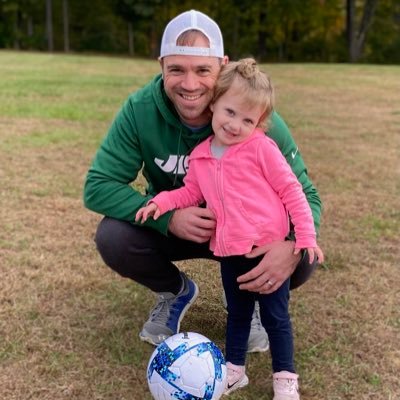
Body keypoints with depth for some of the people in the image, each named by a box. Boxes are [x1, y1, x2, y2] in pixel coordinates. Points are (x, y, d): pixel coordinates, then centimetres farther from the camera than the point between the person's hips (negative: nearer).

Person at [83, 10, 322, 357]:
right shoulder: (140, 110, -24)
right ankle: (176, 292, 7)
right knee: (112, 238, -27)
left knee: (300, 262, -26)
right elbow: (98, 187, -22)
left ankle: (245, 296, 11)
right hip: (167, 226, 1)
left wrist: (293, 247, -44)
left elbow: (304, 195, -20)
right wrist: (167, 217, -38)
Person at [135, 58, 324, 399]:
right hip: (230, 253, 4)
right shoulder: (200, 156, 4)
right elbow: (191, 193, 16)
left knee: (275, 316, 8)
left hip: (269, 248, -4)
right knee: (237, 313, 21)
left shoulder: (261, 147, -9)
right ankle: (234, 369, 37)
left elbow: (291, 191, -7)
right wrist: (162, 202, -2)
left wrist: (306, 236, -12)